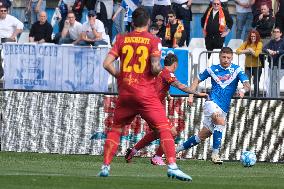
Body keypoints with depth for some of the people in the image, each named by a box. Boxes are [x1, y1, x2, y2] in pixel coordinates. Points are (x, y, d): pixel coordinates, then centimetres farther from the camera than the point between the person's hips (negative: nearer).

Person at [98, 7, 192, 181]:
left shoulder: (122, 39, 6)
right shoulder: (153, 40, -3)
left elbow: (107, 63, 1)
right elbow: (155, 67, -13)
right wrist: (160, 69, 9)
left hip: (125, 92, 3)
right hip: (146, 92, -3)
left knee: (116, 128, 18)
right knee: (164, 127, -3)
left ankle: (105, 166, 13)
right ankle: (172, 166, -17)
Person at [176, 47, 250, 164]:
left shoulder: (237, 70, 0)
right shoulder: (212, 70, 1)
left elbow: (247, 85, -12)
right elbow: (197, 80, 14)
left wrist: (243, 90, -35)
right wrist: (191, 94, 1)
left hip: (223, 109, 3)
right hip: (212, 102, -3)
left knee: (202, 136, 7)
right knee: (221, 121, -33)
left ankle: (177, 149, 26)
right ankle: (215, 154, -25)